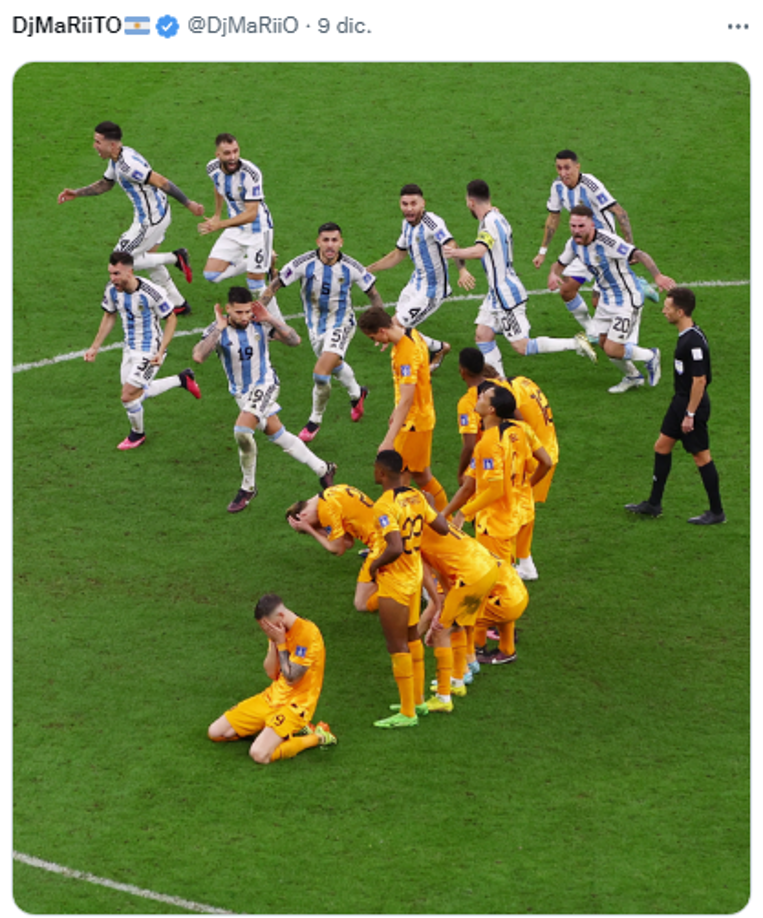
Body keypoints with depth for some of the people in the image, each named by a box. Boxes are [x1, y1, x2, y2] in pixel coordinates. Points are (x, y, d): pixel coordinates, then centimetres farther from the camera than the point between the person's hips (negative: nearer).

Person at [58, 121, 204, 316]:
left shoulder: (128, 164, -27)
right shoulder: (116, 159, 5)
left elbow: (161, 182, -27)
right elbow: (106, 183, 23)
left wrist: (188, 204, -26)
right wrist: (77, 193, 16)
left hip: (151, 219, -10)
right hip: (152, 216, 10)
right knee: (147, 259, 24)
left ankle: (175, 258, 1)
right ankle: (179, 304, 32)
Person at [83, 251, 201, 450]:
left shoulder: (151, 292, -28)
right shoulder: (112, 289, -10)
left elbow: (171, 319, -16)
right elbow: (109, 316, 9)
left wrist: (161, 352, -22)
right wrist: (95, 347, 6)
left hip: (150, 351, -7)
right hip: (130, 349, 7)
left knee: (128, 397, -8)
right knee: (138, 394, 19)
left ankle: (137, 434, 22)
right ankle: (182, 379, 38)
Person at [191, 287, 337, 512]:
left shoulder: (260, 324, -15)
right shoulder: (218, 330, -16)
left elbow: (294, 340, -15)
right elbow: (199, 356, -32)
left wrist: (271, 319, -24)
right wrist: (219, 328, -32)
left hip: (265, 384, -3)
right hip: (240, 391, 4)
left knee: (242, 431, -23)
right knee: (277, 435, 14)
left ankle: (248, 487, -5)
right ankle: (322, 469, 31)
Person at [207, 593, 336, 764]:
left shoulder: (308, 633, -22)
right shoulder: (278, 630, 5)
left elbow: (291, 678, -21)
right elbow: (271, 673, 4)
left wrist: (280, 643, -17)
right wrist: (273, 642, -10)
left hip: (295, 706, -9)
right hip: (272, 697, 9)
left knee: (259, 754, -29)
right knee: (215, 732, 3)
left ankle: (316, 737, -4)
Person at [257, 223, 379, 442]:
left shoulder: (351, 267, -20)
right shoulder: (304, 263, -22)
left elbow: (372, 292, -5)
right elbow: (275, 285, -16)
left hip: (341, 323, -3)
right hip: (315, 324, 3)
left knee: (321, 374, -18)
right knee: (335, 365, 26)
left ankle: (315, 420, 7)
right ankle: (356, 394, 60)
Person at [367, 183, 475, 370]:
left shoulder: (432, 222, -24)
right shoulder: (407, 224, 3)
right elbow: (398, 254, 19)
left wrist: (462, 270, -58)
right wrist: (367, 270, 21)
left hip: (431, 290, -9)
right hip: (416, 283, 9)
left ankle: (439, 348, 12)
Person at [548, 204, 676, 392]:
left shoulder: (607, 241, -30)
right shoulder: (574, 243, -5)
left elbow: (639, 255, -38)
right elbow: (560, 264, 11)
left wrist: (657, 276, -54)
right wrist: (553, 274, -14)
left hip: (627, 300, -8)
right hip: (607, 299, 8)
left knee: (612, 350, -10)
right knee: (604, 344, 17)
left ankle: (650, 356, 18)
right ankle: (632, 378, 42)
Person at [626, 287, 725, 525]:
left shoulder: (694, 341, -25)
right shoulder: (686, 335, 7)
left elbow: (699, 380, -25)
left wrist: (690, 414, -22)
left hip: (693, 405, -10)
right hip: (680, 401, 10)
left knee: (701, 456, 0)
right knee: (662, 446, 16)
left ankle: (717, 512, 11)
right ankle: (654, 504, 26)